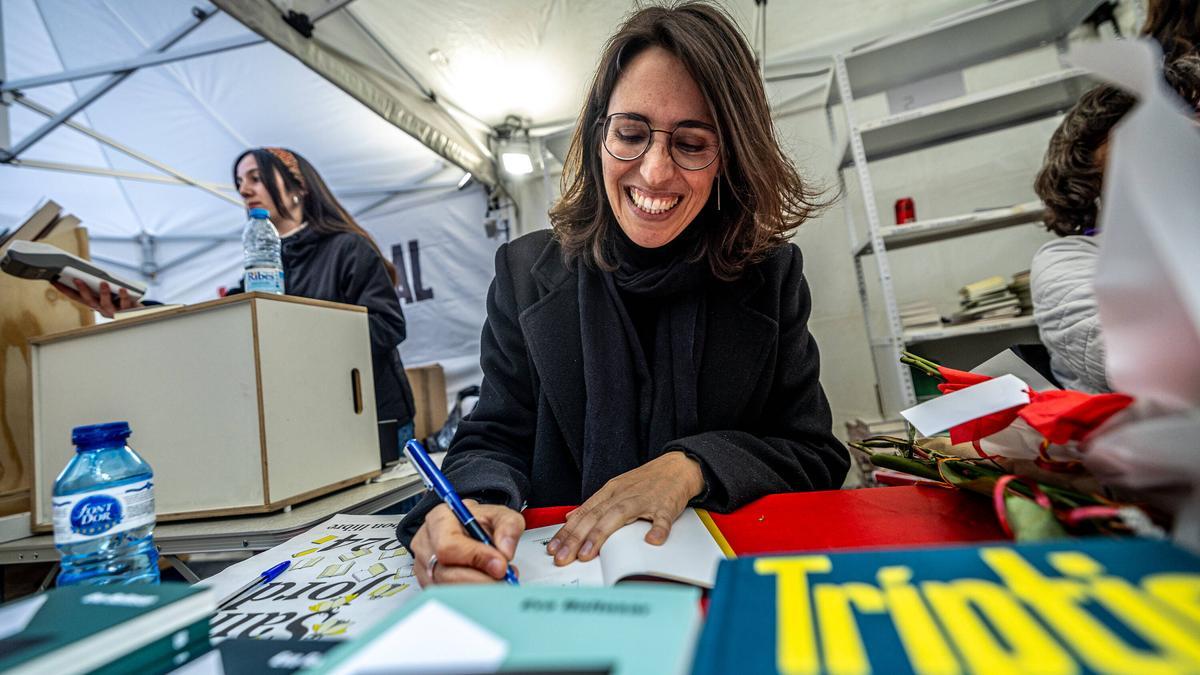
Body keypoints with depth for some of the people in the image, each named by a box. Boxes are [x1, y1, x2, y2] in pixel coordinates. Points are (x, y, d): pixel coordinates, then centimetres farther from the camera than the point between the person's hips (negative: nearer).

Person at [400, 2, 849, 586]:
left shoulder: (772, 274, -2)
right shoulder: (527, 273, -2)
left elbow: (819, 459, -1)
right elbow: (494, 441, -1)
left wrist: (693, 465, -20)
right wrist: (473, 505, -24)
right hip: (563, 567, 1)